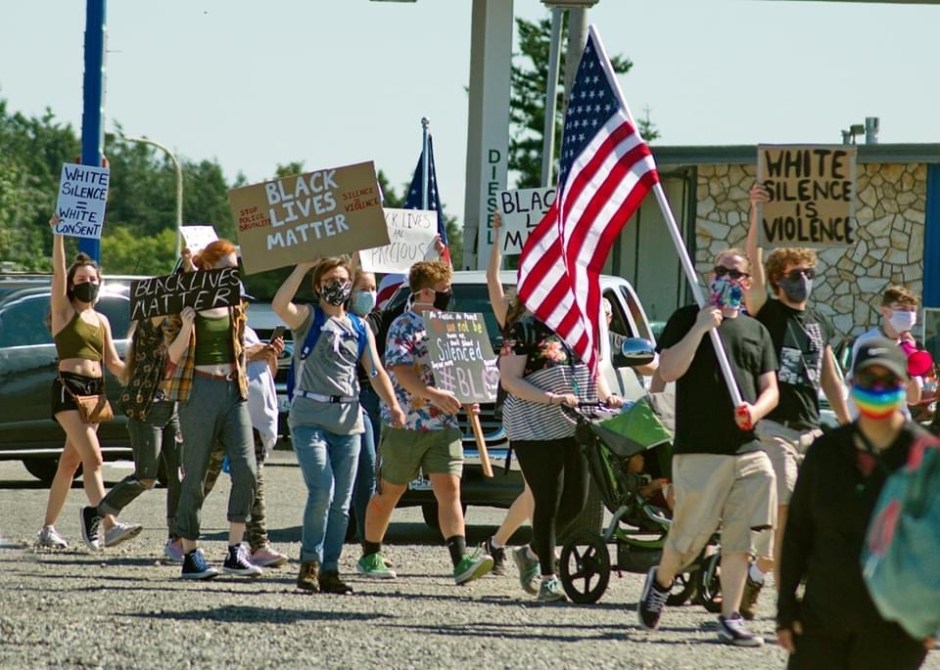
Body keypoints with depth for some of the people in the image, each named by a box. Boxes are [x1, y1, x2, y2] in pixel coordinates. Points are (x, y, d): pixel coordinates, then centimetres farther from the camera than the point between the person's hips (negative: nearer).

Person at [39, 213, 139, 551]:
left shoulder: (101, 320, 18)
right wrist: (58, 235, -22)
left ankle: (48, 529, 14)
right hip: (68, 388, -6)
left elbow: (113, 362, 18)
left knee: (71, 461, 8)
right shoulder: (64, 310, 1)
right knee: (92, 457, -18)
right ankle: (108, 525, -27)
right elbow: (58, 271, -13)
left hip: (95, 390, 6)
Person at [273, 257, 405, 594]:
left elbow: (375, 371, 11)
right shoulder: (308, 319, 4)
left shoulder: (360, 328, 17)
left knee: (341, 502, 3)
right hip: (309, 417, -5)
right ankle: (310, 563, -6)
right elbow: (280, 304, -18)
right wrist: (303, 266, -18)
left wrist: (393, 405, -3)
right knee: (322, 491, -18)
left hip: (348, 420, 5)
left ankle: (329, 569, 8)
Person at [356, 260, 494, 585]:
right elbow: (400, 372, -21)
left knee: (449, 488, -8)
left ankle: (461, 559, -19)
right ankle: (370, 556, 21)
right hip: (405, 423, -6)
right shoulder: (404, 327, -9)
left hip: (444, 424, 6)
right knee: (389, 492, 7)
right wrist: (435, 395, -34)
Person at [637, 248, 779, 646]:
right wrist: (699, 329, -16)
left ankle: (730, 620, 4)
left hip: (747, 450, 4)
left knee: (740, 539, -1)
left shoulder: (756, 331, 18)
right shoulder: (688, 319, 4)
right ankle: (661, 581, 28)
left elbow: (770, 388, 16)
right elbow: (668, 371, -8)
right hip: (699, 449, -4)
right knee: (690, 533, -2)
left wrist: (755, 411, -7)